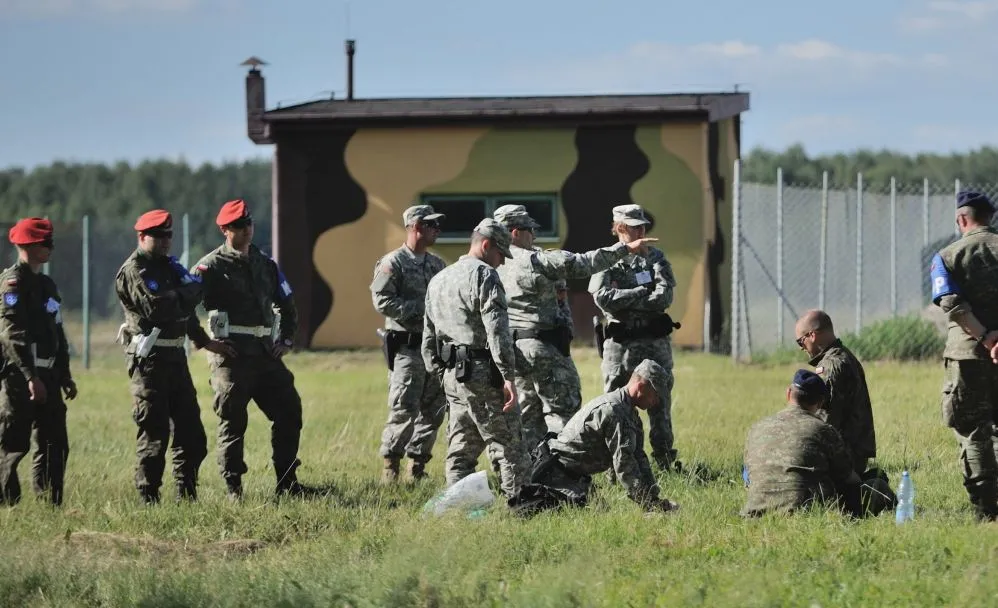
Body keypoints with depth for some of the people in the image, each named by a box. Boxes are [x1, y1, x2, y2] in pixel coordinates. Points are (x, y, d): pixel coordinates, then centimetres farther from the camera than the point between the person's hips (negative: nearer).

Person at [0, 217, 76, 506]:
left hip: (47, 375, 9)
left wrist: (65, 377, 21)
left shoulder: (47, 284, 17)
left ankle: (50, 505, 14)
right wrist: (31, 377, -26)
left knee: (55, 445, 8)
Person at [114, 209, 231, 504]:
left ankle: (187, 495, 19)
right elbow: (157, 308, -24)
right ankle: (148, 498, -3)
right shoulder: (134, 271, -12)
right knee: (154, 432, -7)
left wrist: (204, 341, 17)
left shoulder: (168, 265, 17)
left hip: (174, 355, 9)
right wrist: (192, 290, -11)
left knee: (190, 428, 11)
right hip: (149, 357, -9)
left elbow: (183, 307, 26)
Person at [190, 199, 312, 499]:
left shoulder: (265, 264, 16)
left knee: (289, 410, 4)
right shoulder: (211, 266, -3)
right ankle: (233, 490, 2)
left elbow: (287, 304, 26)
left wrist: (286, 340, 13)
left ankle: (287, 483, 12)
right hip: (230, 356, -6)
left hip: (265, 353, 6)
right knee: (232, 421, -3)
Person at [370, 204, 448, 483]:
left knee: (434, 409, 7)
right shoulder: (393, 263, -7)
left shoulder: (437, 265, 16)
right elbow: (383, 301, -15)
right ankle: (390, 465, -2)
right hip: (407, 347, -7)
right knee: (404, 410, -10)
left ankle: (418, 463, 16)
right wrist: (421, 308, -18)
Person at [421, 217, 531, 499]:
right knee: (507, 448, -6)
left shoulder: (438, 280, 18)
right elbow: (496, 330, -18)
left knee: (461, 451, 11)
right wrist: (508, 377, -19)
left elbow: (429, 336, 21)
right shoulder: (484, 275, -9)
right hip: (482, 374, -8)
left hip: (452, 376, 8)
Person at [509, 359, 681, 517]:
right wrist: (647, 503, -22)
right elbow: (623, 464, -24)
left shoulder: (628, 410, 13)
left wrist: (654, 498, 4)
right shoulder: (614, 410, -22)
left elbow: (638, 457, 14)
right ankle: (528, 506, -13)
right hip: (554, 469, -11)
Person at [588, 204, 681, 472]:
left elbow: (665, 297, -5)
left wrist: (625, 303, -12)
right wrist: (644, 292, -11)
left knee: (660, 406, 6)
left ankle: (667, 461, 12)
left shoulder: (655, 257, 9)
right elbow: (603, 298, -15)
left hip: (655, 342, 2)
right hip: (620, 345, -2)